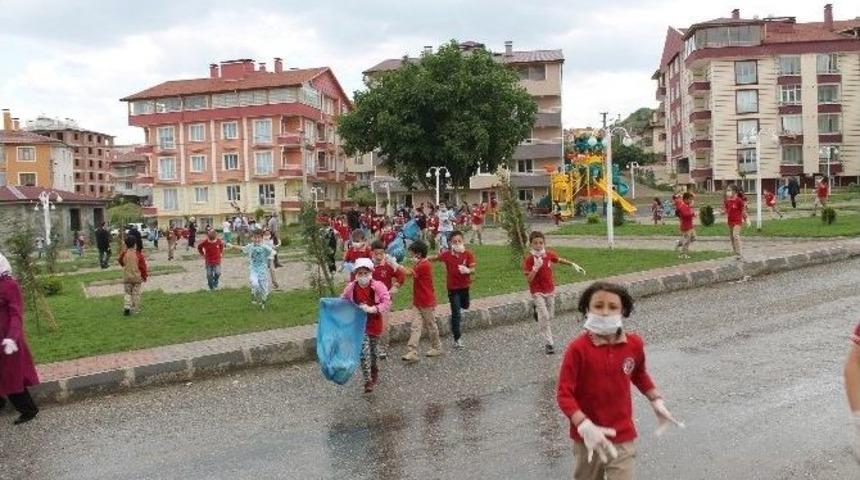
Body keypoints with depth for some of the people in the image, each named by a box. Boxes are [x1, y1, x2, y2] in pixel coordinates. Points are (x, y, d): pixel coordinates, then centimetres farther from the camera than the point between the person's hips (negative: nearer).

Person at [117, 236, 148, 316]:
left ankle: (127, 306, -2)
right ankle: (135, 309, 12)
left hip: (127, 277, 2)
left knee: (128, 293, 16)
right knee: (136, 294, 8)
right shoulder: (139, 254, -15)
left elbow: (120, 262, 12)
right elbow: (143, 267, -9)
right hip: (137, 277, -2)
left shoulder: (123, 253, -8)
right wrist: (144, 276, 4)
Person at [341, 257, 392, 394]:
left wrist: (371, 309, -33)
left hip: (374, 324, 0)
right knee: (364, 351, -11)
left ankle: (374, 371, 48)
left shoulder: (378, 286, -16)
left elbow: (387, 304, -22)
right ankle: (368, 381, 0)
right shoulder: (351, 287, -9)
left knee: (374, 350, 21)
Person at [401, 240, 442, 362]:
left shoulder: (424, 265, -21)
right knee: (416, 326, 0)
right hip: (419, 302, 9)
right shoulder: (420, 264, 10)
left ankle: (437, 348, 27)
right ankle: (413, 352, -4)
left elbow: (409, 273, -28)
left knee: (431, 326, 8)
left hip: (427, 303, -9)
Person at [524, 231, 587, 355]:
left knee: (550, 316, 13)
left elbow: (560, 260, 16)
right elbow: (529, 279, -21)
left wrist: (573, 265, 13)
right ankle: (548, 343, -9)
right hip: (537, 292, -5)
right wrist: (536, 267, -32)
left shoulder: (549, 254, -5)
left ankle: (548, 340, 29)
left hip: (550, 290, 5)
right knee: (544, 316, -16)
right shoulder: (528, 259, -18)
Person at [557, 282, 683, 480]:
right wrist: (585, 426, -29)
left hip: (623, 437, 2)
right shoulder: (578, 348, -20)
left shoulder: (634, 344, -7)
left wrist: (657, 401, 8)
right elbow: (564, 394, -18)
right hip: (588, 437, -2)